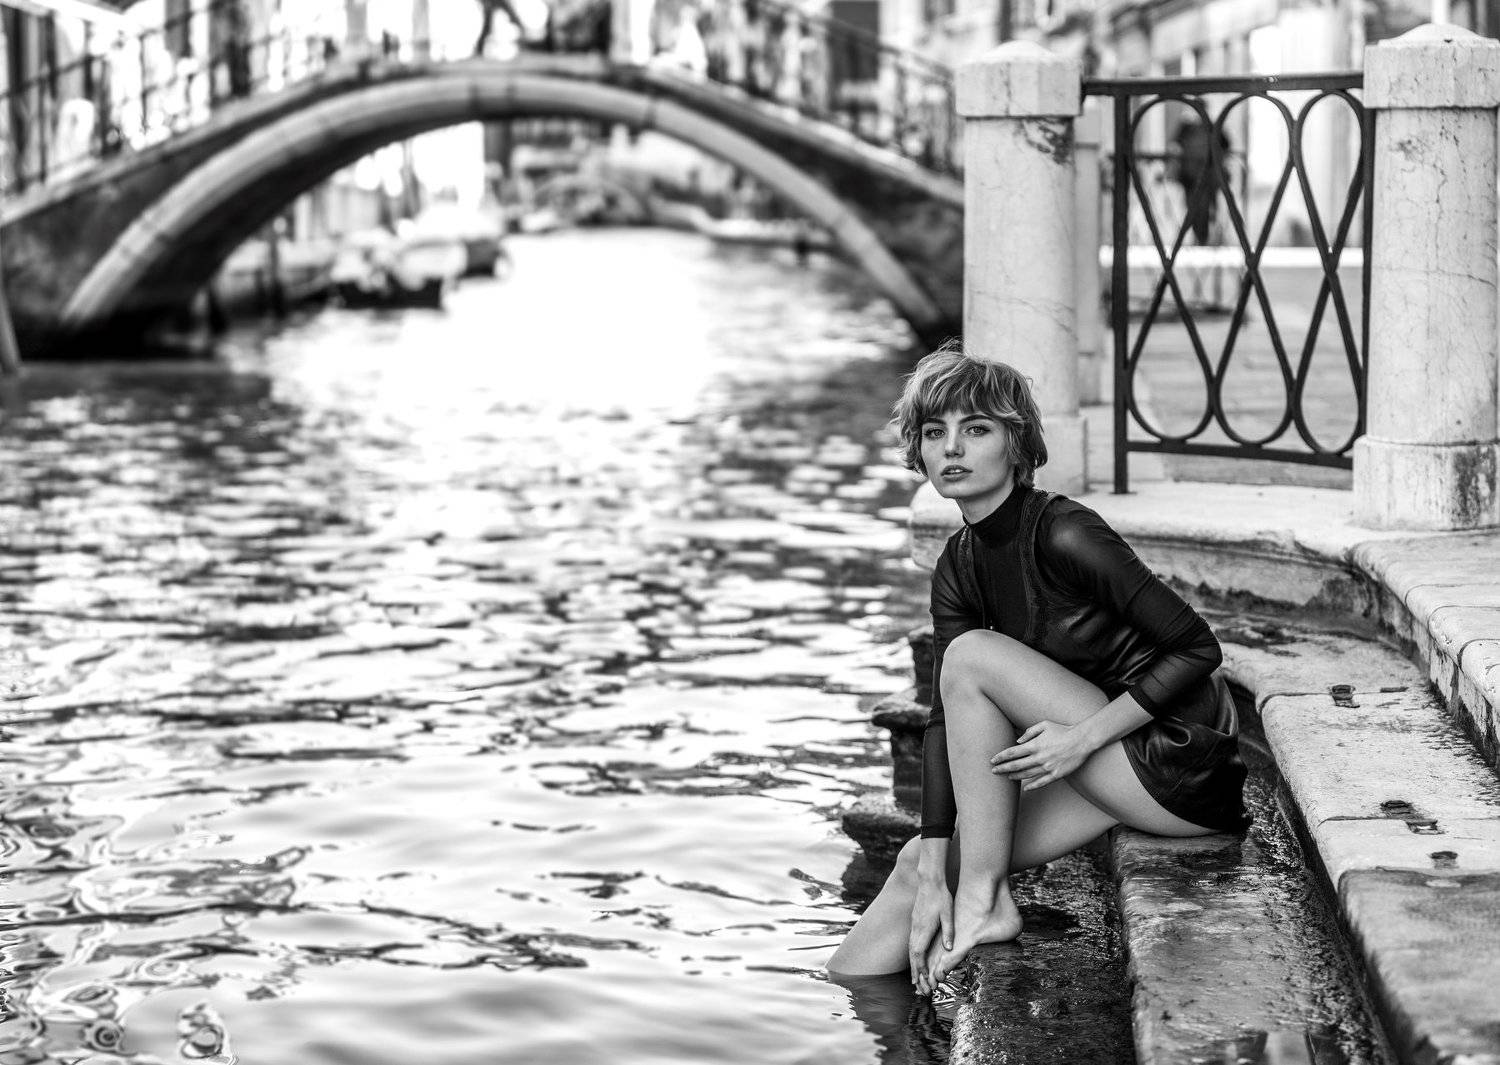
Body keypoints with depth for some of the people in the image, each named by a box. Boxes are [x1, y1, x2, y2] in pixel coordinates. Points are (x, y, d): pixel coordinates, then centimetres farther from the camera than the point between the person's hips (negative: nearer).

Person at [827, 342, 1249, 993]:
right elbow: (946, 721, -1)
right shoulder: (957, 571, 4)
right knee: (920, 862, 0)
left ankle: (985, 902, -12)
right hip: (1117, 771, 7)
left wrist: (1084, 737, -25)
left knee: (972, 655, -17)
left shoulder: (1063, 534, -19)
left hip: (1181, 766, -7)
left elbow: (1199, 649, -19)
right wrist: (933, 873, -9)